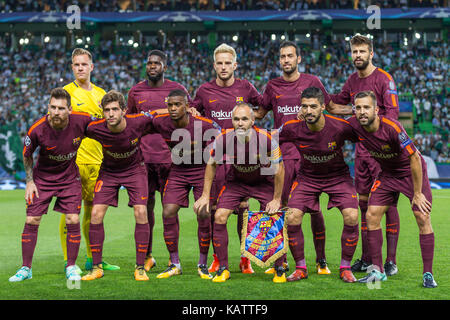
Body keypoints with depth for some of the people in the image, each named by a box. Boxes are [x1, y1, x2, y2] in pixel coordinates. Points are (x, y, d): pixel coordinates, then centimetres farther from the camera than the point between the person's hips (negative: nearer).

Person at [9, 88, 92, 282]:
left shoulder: (81, 120, -22)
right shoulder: (37, 130, -23)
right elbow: (27, 155, -3)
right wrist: (29, 181, -4)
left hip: (70, 177, 1)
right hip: (42, 177, 0)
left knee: (73, 220, -8)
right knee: (31, 221, -3)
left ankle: (71, 267, 9)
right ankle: (26, 268, 10)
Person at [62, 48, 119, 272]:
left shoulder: (100, 93, 15)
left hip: (96, 161, 6)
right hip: (73, 160, -6)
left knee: (93, 209, 11)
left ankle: (92, 259, 20)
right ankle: (68, 261, 1)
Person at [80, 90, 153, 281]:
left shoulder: (139, 122, -26)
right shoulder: (95, 128, -24)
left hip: (135, 169, -1)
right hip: (108, 171, 1)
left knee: (141, 213, -15)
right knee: (96, 214, -11)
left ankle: (140, 267, -3)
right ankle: (96, 267, 3)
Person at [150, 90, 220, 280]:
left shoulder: (203, 125, -23)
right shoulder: (160, 123, -14)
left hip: (202, 171, -3)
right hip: (177, 171, 3)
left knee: (204, 216, -10)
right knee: (168, 213, -9)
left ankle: (203, 265, 7)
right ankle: (174, 264, 5)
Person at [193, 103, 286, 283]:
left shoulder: (266, 139, -29)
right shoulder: (224, 139, -23)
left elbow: (279, 169, -15)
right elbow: (212, 164, -4)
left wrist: (276, 199, -12)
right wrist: (205, 195, -4)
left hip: (264, 182, -2)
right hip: (236, 181, 2)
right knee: (219, 217, -11)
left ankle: (279, 269, 6)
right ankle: (223, 269, 2)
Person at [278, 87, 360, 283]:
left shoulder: (341, 127, -26)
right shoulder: (292, 128, -20)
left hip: (338, 176, -1)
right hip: (307, 177, 2)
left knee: (351, 217, -20)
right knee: (292, 218, -15)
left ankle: (345, 268, 0)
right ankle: (301, 268, 5)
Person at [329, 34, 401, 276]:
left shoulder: (384, 78, -6)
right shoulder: (352, 81, 13)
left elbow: (392, 113, -11)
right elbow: (333, 104, 26)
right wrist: (356, 109, 9)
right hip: (361, 147, 6)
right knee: (364, 200, 8)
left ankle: (391, 260, -3)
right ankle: (366, 259, 16)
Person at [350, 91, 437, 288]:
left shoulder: (392, 127, -31)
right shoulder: (354, 125, -17)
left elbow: (415, 158, -25)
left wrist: (417, 194, -21)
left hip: (412, 171, -5)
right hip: (387, 174, 5)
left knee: (423, 218, -12)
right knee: (372, 216, -6)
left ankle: (428, 274, -4)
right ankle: (377, 270, 4)